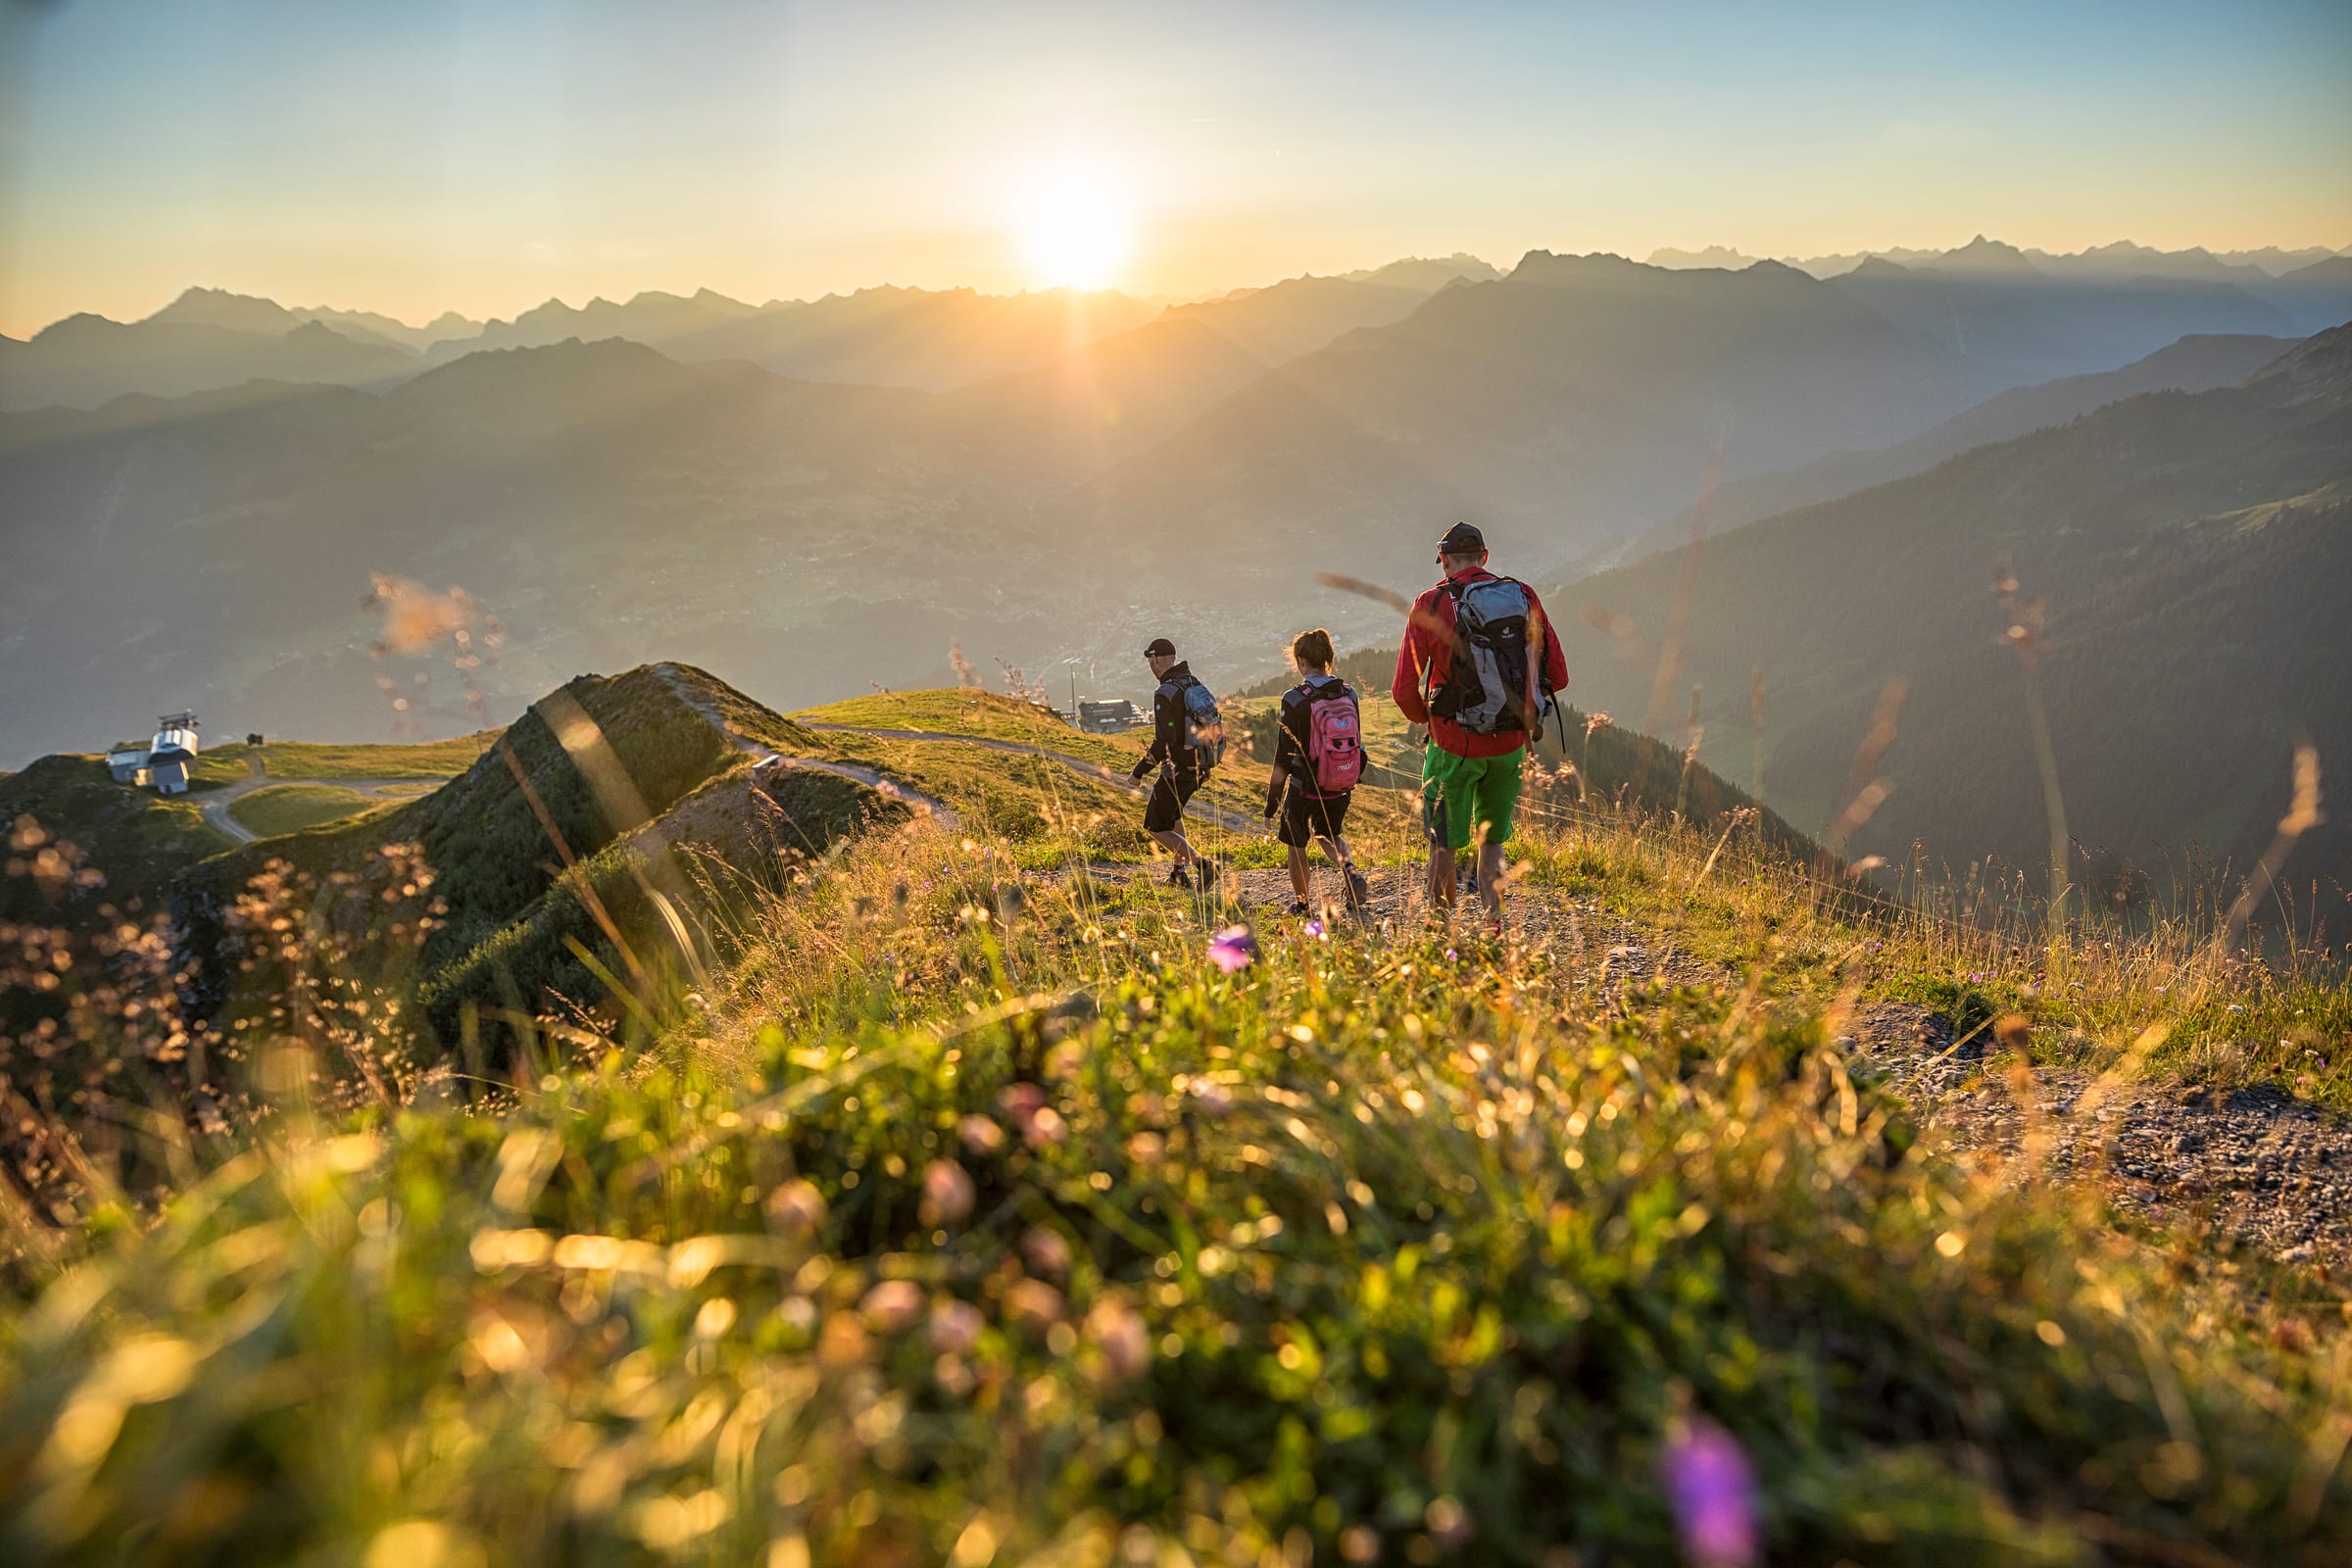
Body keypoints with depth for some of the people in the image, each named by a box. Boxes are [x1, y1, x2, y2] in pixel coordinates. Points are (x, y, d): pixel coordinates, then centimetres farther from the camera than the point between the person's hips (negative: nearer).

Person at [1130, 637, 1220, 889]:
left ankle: (1203, 865, -8)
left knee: (1155, 827, 3)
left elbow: (1162, 743, -26)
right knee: (1172, 814, 29)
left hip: (1177, 770, -9)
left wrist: (1139, 772, -15)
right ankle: (1179, 873, 29)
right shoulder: (1194, 683, 5)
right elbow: (1212, 724, 13)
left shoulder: (1165, 694, -21)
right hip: (1200, 765, 9)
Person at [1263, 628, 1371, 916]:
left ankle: (1301, 905, 30)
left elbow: (1283, 756, -15)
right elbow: (1358, 745, 6)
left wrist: (1273, 797, -7)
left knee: (1297, 847, 19)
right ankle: (1349, 869, 1)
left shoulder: (1295, 700, -18)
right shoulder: (1348, 695, -3)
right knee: (1330, 836, 29)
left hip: (1304, 790, -4)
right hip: (1341, 791, 5)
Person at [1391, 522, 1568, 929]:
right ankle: (1494, 916, 8)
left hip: (1455, 743, -3)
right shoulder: (1524, 597, 0)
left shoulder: (1432, 605, -10)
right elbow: (1557, 677, 2)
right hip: (1511, 743, 3)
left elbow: (1404, 691, -11)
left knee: (1445, 847, 11)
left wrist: (1427, 718, 10)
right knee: (1492, 841, 21)